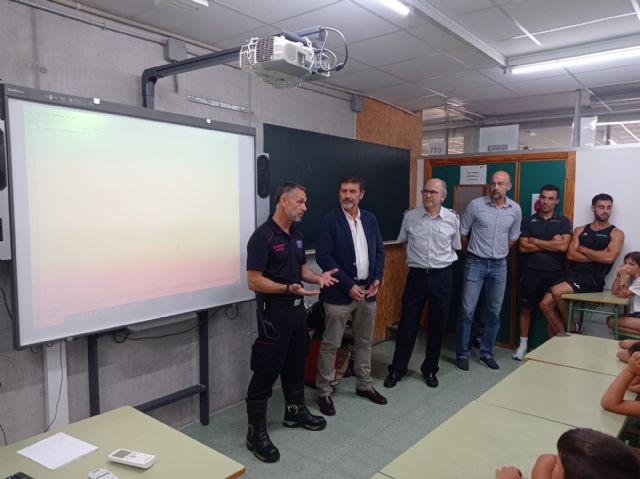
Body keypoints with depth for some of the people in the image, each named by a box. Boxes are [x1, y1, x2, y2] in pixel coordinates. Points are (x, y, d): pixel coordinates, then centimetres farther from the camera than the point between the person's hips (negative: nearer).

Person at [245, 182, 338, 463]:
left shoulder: (297, 235, 9)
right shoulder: (262, 236, -18)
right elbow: (254, 282, -20)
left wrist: (318, 277, -1)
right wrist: (288, 288, -32)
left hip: (297, 307, 8)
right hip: (273, 311, -8)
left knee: (296, 363, 20)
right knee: (266, 371, -1)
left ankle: (295, 412, 38)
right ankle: (256, 432, 11)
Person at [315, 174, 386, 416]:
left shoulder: (370, 219, 7)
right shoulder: (329, 220, -10)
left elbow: (379, 250, 12)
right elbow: (323, 256, -16)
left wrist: (377, 279, -2)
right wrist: (349, 286, -18)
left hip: (367, 291, 6)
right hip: (339, 293, -5)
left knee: (364, 342, 17)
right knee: (330, 344, 3)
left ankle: (364, 385, 34)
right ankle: (324, 392, 17)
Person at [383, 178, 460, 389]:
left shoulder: (452, 219, -3)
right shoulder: (410, 217, -4)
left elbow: (455, 247, 11)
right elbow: (403, 241, 13)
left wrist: (441, 258, 8)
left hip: (442, 276, 1)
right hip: (417, 275, -1)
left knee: (437, 325, 10)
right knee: (407, 324, 4)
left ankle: (430, 369, 28)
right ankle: (397, 369, 19)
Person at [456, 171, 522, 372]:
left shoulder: (515, 209, 0)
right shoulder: (476, 205, -9)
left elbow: (513, 237, 14)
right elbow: (462, 232, 1)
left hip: (499, 265, 3)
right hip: (475, 264, -3)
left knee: (494, 312, 10)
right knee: (467, 310, -2)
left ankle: (486, 353, 25)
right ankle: (462, 354, 11)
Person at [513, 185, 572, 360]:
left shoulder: (563, 222, 3)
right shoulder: (529, 220, 6)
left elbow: (563, 246, -12)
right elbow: (523, 247, -4)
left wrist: (535, 241, -8)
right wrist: (550, 244, -8)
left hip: (554, 273, -1)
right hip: (531, 271, 1)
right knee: (526, 308, 7)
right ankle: (523, 345, 19)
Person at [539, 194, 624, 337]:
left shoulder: (616, 233, 5)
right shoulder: (580, 230, 15)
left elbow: (609, 258, -13)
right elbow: (570, 255, 1)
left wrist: (583, 249, -2)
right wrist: (598, 256, -7)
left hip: (592, 279, -5)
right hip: (572, 274, 5)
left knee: (557, 291, -28)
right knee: (546, 303, -12)